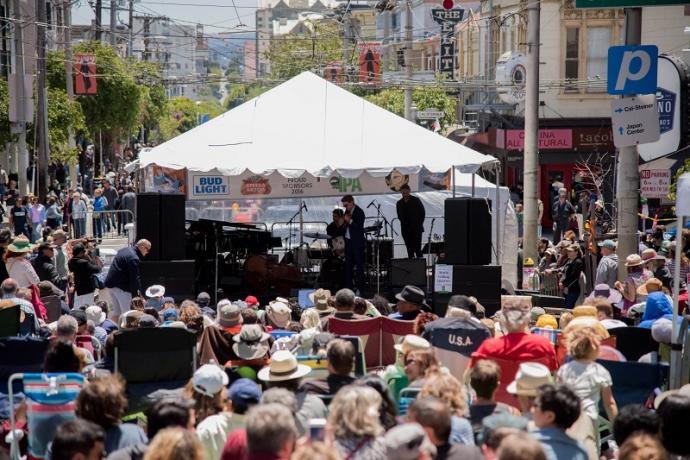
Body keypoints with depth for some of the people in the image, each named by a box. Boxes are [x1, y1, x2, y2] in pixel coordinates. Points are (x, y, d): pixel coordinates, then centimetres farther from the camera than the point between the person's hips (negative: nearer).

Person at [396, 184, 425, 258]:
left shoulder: (416, 201, -1)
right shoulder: (399, 203, 8)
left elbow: (422, 213, 2)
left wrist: (419, 224, -3)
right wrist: (404, 224, 2)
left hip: (417, 229, -3)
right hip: (406, 230, 3)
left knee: (417, 249, -10)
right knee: (410, 250, 3)